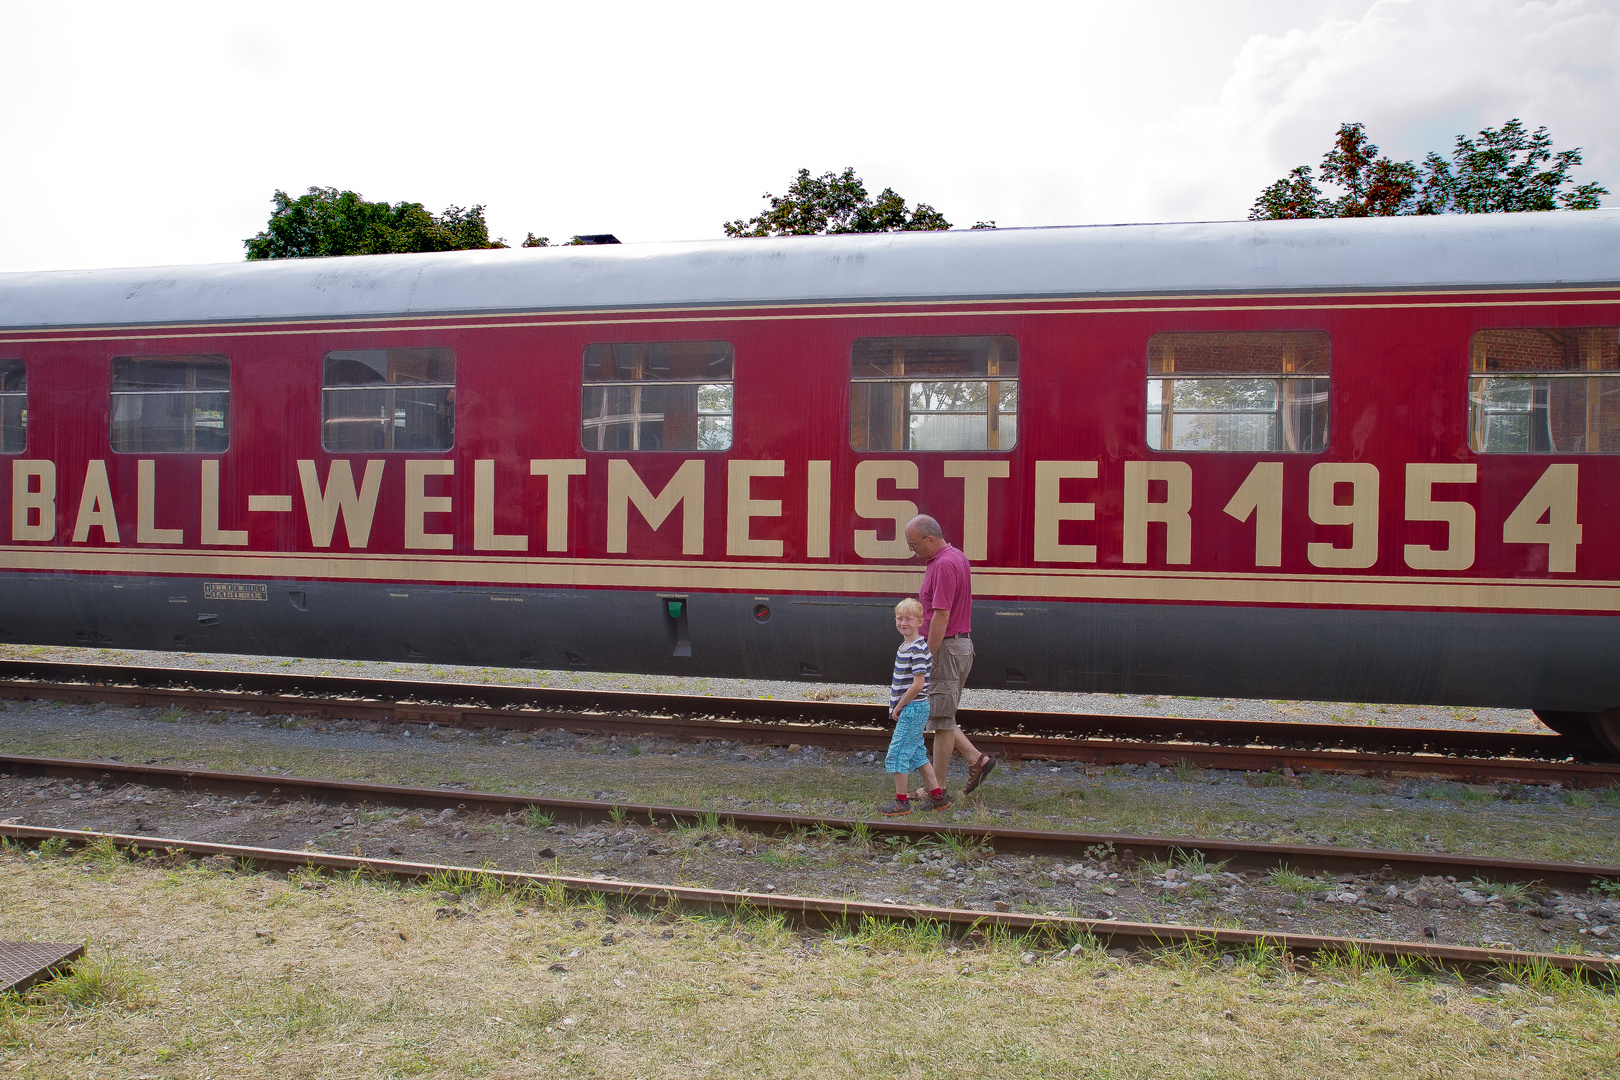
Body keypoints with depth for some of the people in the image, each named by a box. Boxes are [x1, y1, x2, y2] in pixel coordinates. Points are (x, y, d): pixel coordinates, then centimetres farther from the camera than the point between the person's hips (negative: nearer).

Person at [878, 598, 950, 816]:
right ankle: (937, 796, 23)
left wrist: (899, 706, -14)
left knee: (897, 753, -4)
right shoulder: (905, 646, 11)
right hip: (911, 710, 10)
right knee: (917, 753, 15)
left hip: (913, 708, -10)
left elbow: (918, 685, -23)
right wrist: (897, 706, 17)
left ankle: (901, 802, 6)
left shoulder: (917, 649, -19)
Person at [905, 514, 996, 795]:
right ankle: (976, 759, 15)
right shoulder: (957, 557, 13)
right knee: (938, 715, 16)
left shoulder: (944, 565, -20)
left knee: (941, 718, -1)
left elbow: (941, 616, -24)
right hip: (961, 644, 11)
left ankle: (937, 789, 8)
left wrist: (928, 657, -20)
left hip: (946, 648, -11)